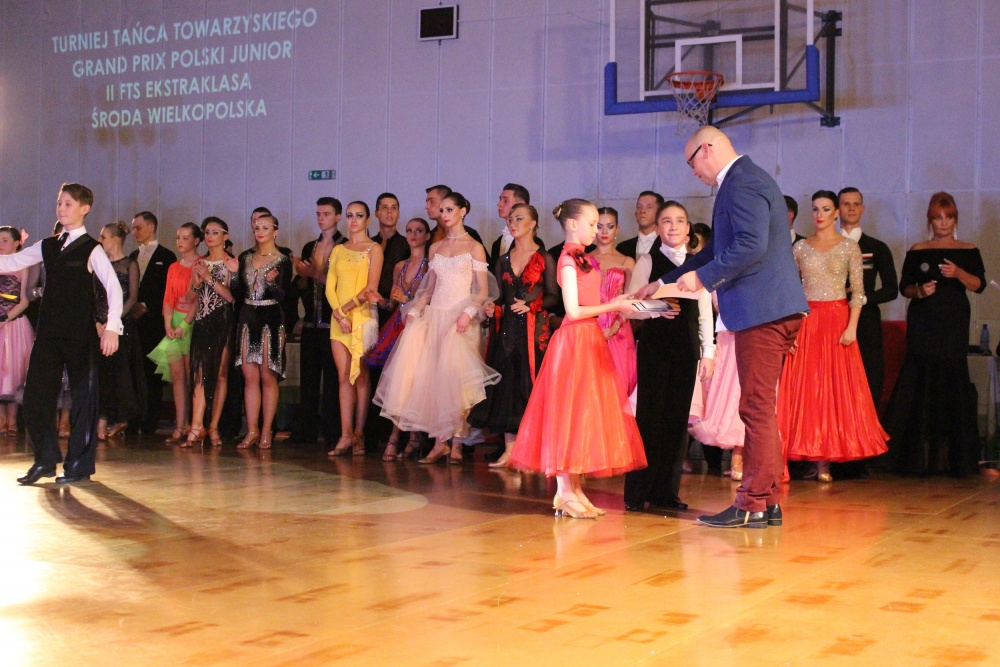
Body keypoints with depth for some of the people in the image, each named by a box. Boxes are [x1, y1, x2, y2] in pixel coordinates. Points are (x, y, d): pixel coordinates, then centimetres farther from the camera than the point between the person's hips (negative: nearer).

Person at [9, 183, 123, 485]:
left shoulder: (91, 249, -4)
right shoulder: (48, 246, 13)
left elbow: (113, 287, -10)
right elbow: (11, 263, 17)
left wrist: (112, 327, -18)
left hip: (80, 333, -6)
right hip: (49, 330, 6)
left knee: (83, 395, 1)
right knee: (35, 395, 4)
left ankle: (79, 466, 9)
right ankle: (45, 460, 16)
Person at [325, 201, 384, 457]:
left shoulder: (374, 249, 2)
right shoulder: (338, 250, 16)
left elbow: (371, 288, -6)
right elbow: (330, 286, 8)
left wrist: (348, 307, -12)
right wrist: (339, 314, -7)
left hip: (363, 317, -4)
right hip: (339, 318, 4)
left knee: (361, 377, -3)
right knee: (344, 377, -2)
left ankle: (358, 434, 0)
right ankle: (346, 436, -5)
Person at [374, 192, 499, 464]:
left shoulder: (474, 247, 2)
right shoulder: (435, 248, 16)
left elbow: (483, 291, -3)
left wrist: (468, 313, -18)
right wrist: (414, 311, 3)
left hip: (460, 319, -4)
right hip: (434, 316, 5)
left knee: (454, 378, -11)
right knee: (432, 378, -4)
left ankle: (456, 444, -6)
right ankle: (440, 443, -2)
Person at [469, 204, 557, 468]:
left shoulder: (544, 259, 1)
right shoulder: (503, 261, 15)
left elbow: (553, 296, -3)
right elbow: (501, 297, 16)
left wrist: (530, 305, -17)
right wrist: (494, 308, -3)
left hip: (534, 330, -4)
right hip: (506, 331, 5)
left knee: (530, 386, -6)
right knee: (506, 386, 0)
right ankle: (509, 450, 2)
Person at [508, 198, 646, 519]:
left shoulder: (584, 260, 16)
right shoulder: (568, 260, -10)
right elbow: (573, 311, -15)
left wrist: (616, 303, 9)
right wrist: (614, 306, -11)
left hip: (590, 341, 9)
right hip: (575, 341, -9)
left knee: (584, 415, 9)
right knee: (569, 413, -6)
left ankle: (575, 489, 12)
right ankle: (564, 492, -2)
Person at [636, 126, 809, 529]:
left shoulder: (741, 183, -12)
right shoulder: (745, 179, 22)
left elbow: (751, 246, -24)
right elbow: (720, 249, 29)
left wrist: (702, 276, -15)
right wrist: (664, 282, 29)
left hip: (762, 311, -11)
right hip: (772, 310, 11)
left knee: (757, 409, -6)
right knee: (761, 409, 13)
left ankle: (752, 505, -2)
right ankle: (768, 502, 18)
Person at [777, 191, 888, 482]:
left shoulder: (849, 247, 3)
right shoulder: (801, 248, 9)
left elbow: (858, 292, -2)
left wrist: (851, 327, -13)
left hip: (837, 320, -2)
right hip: (806, 321, 2)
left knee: (834, 386, -3)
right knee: (805, 387, -1)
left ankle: (825, 460, -2)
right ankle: (811, 455, 3)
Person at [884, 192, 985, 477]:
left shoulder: (968, 251, 8)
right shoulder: (917, 252, 10)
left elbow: (979, 285, -2)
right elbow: (904, 286, 9)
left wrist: (958, 273, -20)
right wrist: (919, 291, -11)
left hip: (954, 325, 0)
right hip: (922, 324, 1)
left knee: (952, 383, -7)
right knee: (919, 385, -6)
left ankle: (953, 457, -2)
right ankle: (919, 457, -2)